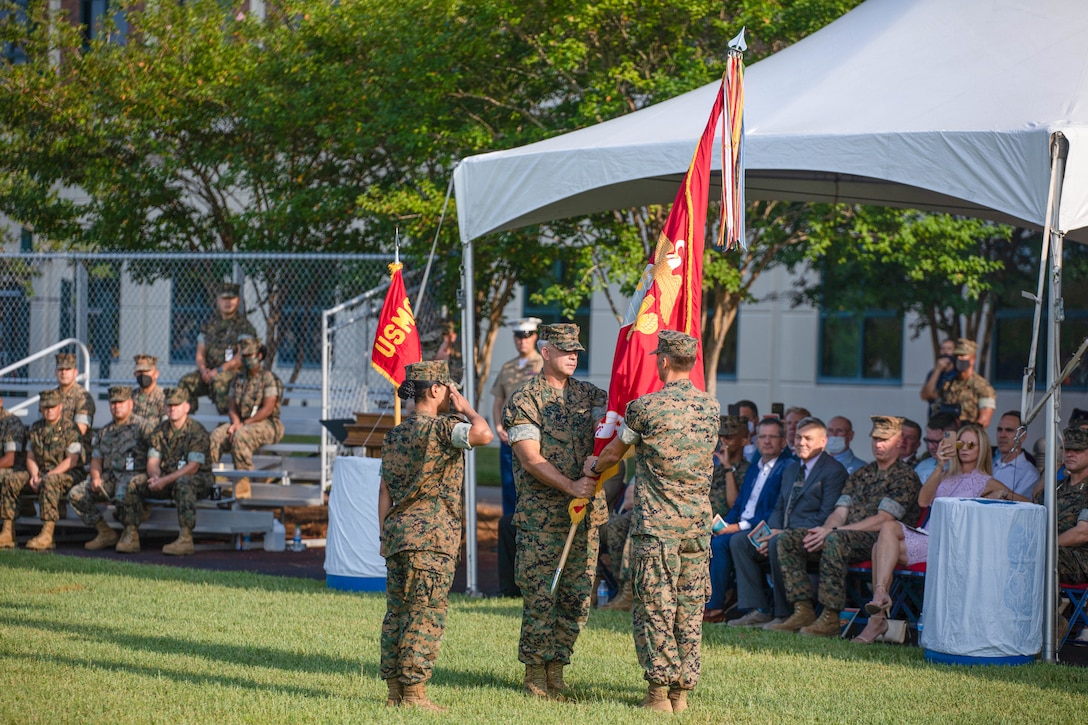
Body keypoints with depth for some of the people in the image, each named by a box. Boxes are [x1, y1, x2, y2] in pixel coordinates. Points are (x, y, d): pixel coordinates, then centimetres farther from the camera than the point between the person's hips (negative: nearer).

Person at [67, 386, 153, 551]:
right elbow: (96, 459, 21)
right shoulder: (104, 432, 23)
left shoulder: (143, 426, 3)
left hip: (132, 475, -7)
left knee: (122, 496, -40)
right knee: (75, 494, -11)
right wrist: (95, 477, 0)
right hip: (108, 476, 7)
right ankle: (105, 533, -6)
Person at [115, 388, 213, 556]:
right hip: (167, 478, 6)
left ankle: (185, 538, -44)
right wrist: (155, 477, -21)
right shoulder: (160, 431, 8)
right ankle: (131, 534, -13)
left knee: (183, 483, -40)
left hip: (199, 480, -6)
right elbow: (152, 462, 4)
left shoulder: (197, 432, -11)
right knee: (134, 483, -14)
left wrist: (165, 480, -26)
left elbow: (193, 467, -19)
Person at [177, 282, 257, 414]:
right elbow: (200, 354, 15)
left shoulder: (243, 326, 1)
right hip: (210, 372, 5)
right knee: (185, 382, -21)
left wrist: (219, 370, -17)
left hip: (233, 372, -5)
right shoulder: (209, 325, 17)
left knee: (219, 380, -39)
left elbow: (241, 357, -10)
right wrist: (203, 370, -8)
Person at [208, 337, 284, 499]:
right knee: (216, 436, -23)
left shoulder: (270, 378, -3)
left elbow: (267, 409, -12)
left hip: (268, 425, -6)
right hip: (242, 424, 6)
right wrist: (236, 422, -9)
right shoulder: (238, 381, 18)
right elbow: (232, 408, 14)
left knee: (241, 436, -37)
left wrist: (244, 424, -17)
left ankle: (242, 485, -36)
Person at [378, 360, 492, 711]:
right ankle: (414, 693, -7)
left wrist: (385, 537, 19)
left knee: (397, 613, 9)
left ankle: (395, 691, 12)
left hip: (397, 531, 8)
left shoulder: (394, 435, 15)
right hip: (431, 536, -8)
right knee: (426, 615, -6)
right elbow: (482, 434, -26)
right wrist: (465, 407, -7)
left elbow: (385, 491, 15)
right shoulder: (440, 428, -10)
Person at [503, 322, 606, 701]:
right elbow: (531, 459, -10)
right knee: (540, 595, -4)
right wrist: (571, 486, -19)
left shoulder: (590, 396, 12)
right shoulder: (524, 400, -3)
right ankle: (535, 670, 8)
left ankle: (556, 667, 14)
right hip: (541, 516, -4)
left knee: (578, 595, 4)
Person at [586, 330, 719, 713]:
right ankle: (682, 689, 10)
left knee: (655, 606, 0)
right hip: (698, 523, 5)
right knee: (689, 607, 8)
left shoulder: (645, 407, -9)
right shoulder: (712, 407, 6)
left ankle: (659, 690, -2)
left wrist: (593, 467, 32)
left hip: (656, 523, -5)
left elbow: (614, 452, 7)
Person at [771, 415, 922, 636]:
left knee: (836, 540, -39)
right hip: (847, 536, 8)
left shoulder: (905, 477, -2)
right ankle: (803, 611, -17)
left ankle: (830, 618, -37)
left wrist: (832, 531, -17)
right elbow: (839, 514, 15)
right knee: (788, 539, -9)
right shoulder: (860, 475, 22)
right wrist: (824, 530, -10)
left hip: (878, 542, -8)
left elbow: (882, 521, -13)